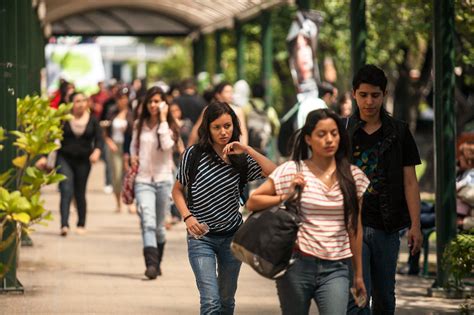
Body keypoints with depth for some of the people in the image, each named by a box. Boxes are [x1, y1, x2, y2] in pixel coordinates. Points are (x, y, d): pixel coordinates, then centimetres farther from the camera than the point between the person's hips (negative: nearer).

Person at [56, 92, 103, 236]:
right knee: (66, 191, -15)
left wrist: (97, 150, -20)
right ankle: (64, 224, -22)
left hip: (83, 160, 2)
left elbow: (99, 138, 1)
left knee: (80, 193, 9)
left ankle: (81, 224, 25)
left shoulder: (92, 120, 3)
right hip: (64, 159, -2)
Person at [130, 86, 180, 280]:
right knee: (147, 222, -18)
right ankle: (151, 264, -29)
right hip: (143, 180, 0)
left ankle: (157, 263, 29)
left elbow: (167, 145, -19)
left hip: (163, 179, 0)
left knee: (159, 225, 9)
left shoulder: (169, 126, 1)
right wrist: (133, 156, 3)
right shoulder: (139, 125, 8)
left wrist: (163, 119, -15)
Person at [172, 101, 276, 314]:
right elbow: (177, 189, 4)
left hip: (232, 236, 4)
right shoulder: (194, 155, -7)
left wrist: (248, 150, -18)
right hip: (201, 236, -3)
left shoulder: (240, 159, 0)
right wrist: (187, 217, -12)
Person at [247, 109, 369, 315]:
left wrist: (358, 274, 11)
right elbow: (252, 202, 2)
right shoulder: (292, 171, -1)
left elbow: (355, 228, 10)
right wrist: (285, 197, -12)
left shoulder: (353, 177, 6)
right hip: (297, 265, -1)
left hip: (335, 269, 1)